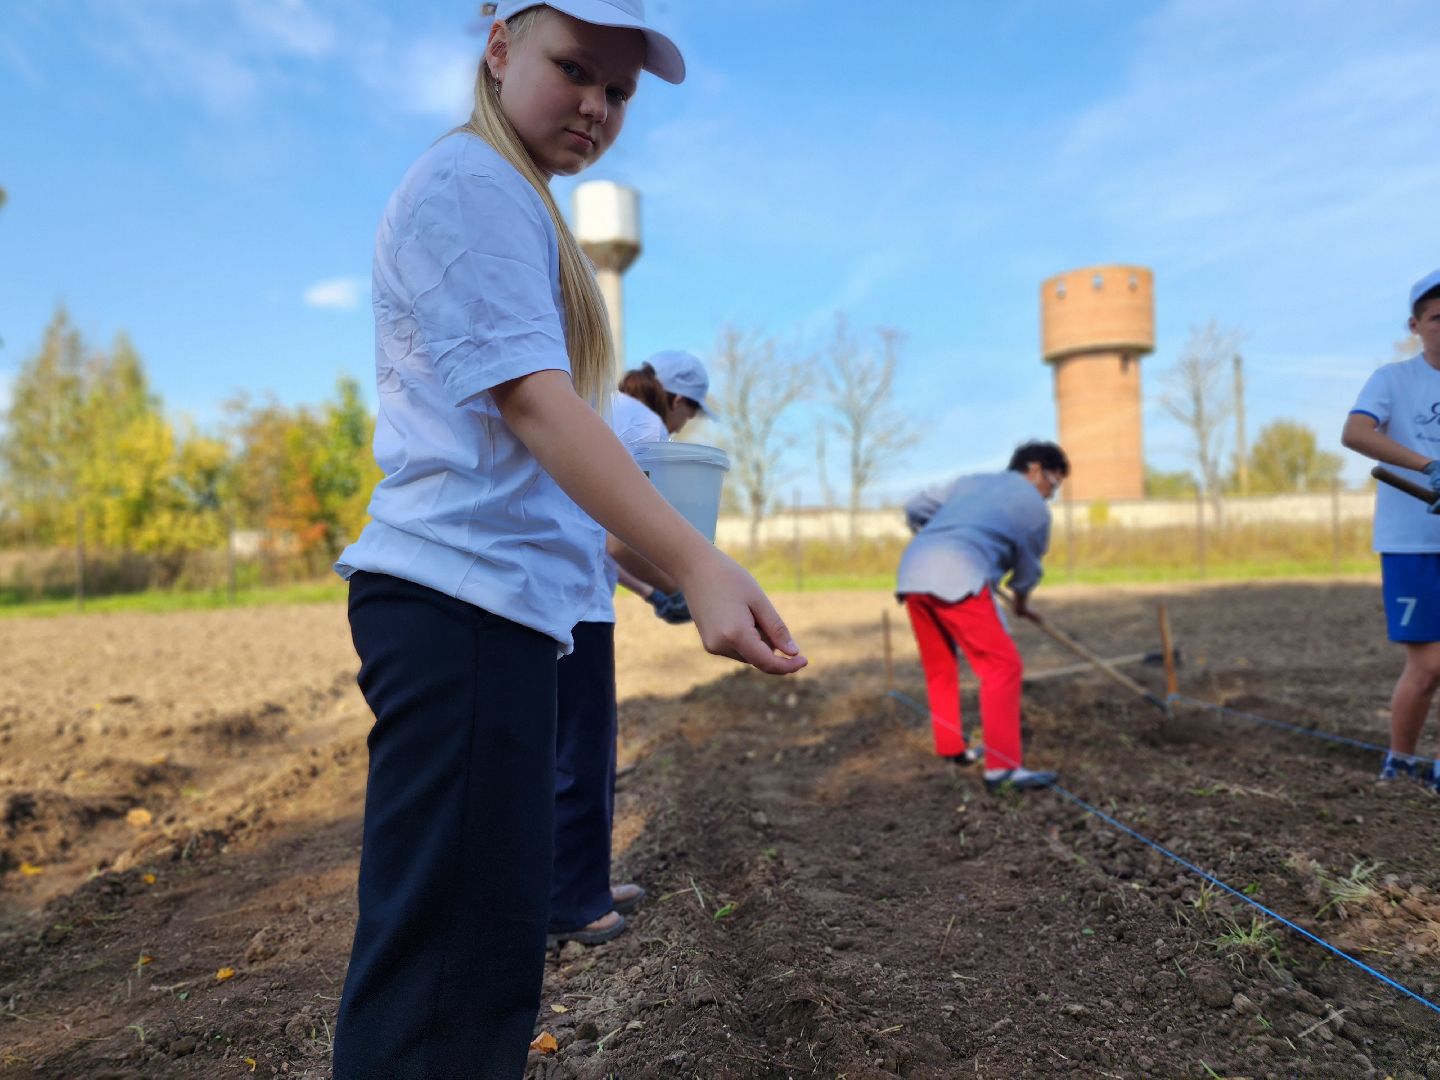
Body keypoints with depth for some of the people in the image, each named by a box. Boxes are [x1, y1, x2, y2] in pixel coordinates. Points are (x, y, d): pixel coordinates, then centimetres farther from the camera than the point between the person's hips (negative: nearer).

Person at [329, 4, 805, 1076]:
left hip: (501, 603, 11)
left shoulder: (516, 204, 25)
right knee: (452, 966, -9)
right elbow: (532, 399, -19)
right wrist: (697, 564, -29)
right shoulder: (469, 181, -6)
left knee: (490, 947, 17)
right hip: (463, 597, -11)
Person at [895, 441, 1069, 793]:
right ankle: (1002, 767, -8)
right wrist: (1022, 604, 47)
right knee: (1002, 667, -3)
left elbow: (915, 509, 29)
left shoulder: (972, 481, 29)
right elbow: (1028, 570, 26)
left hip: (912, 570, 7)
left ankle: (952, 748, 31)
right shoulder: (1036, 507, 15)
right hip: (958, 576, -7)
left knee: (939, 667, 20)